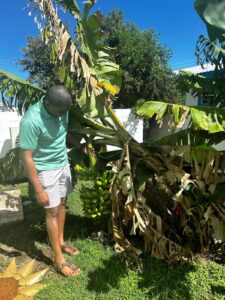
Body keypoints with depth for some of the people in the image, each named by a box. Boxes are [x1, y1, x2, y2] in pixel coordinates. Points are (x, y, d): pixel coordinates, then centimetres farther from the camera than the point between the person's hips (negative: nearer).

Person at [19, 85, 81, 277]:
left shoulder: (62, 110, -7)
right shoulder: (31, 120, -29)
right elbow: (27, 157, -25)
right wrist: (39, 190, -22)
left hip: (63, 164, 7)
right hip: (46, 170, -7)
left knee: (62, 204, 17)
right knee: (53, 211, 3)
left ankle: (61, 241, 39)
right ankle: (59, 259, 19)